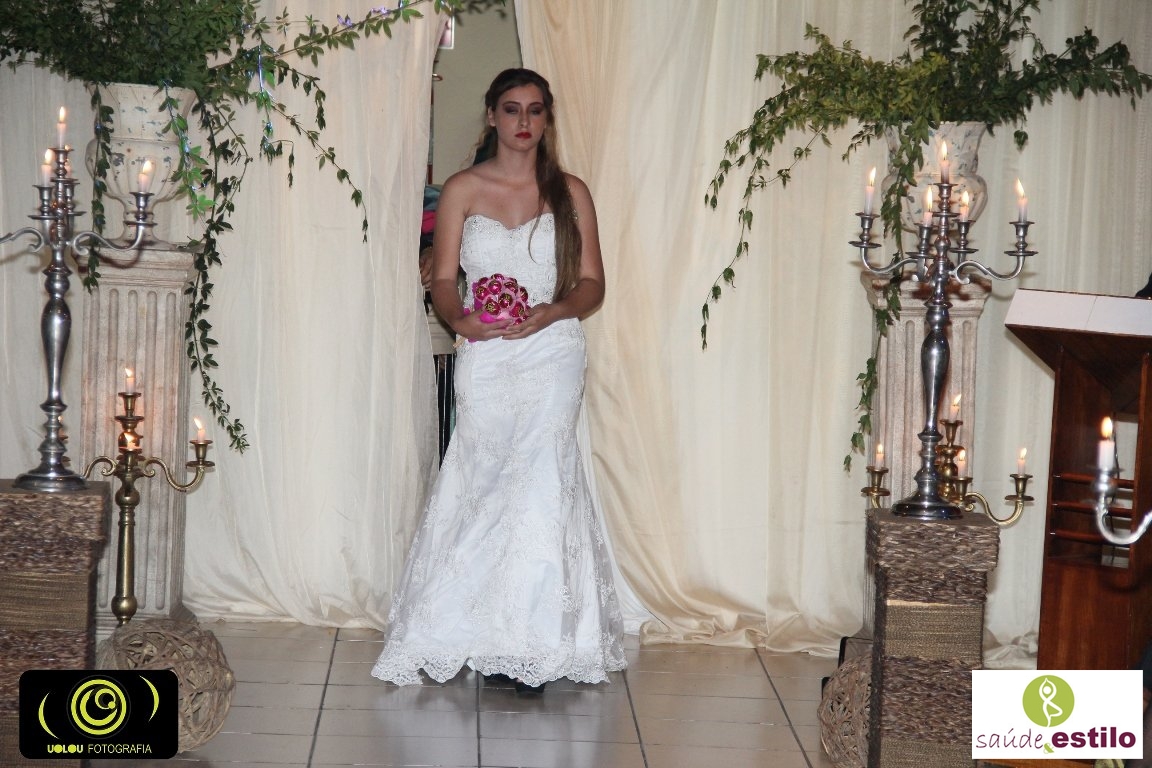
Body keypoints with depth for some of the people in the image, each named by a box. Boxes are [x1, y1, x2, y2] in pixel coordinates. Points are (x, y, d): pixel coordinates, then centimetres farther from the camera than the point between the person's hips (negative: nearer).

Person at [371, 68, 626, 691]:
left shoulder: (570, 193, 8)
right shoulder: (462, 190, 8)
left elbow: (592, 283, 6)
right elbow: (443, 280, 5)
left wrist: (550, 313, -14)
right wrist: (461, 320, -16)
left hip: (552, 356, 0)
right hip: (484, 359, 1)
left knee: (538, 483, -9)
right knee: (485, 485, -5)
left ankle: (534, 643, -1)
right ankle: (495, 637, 6)